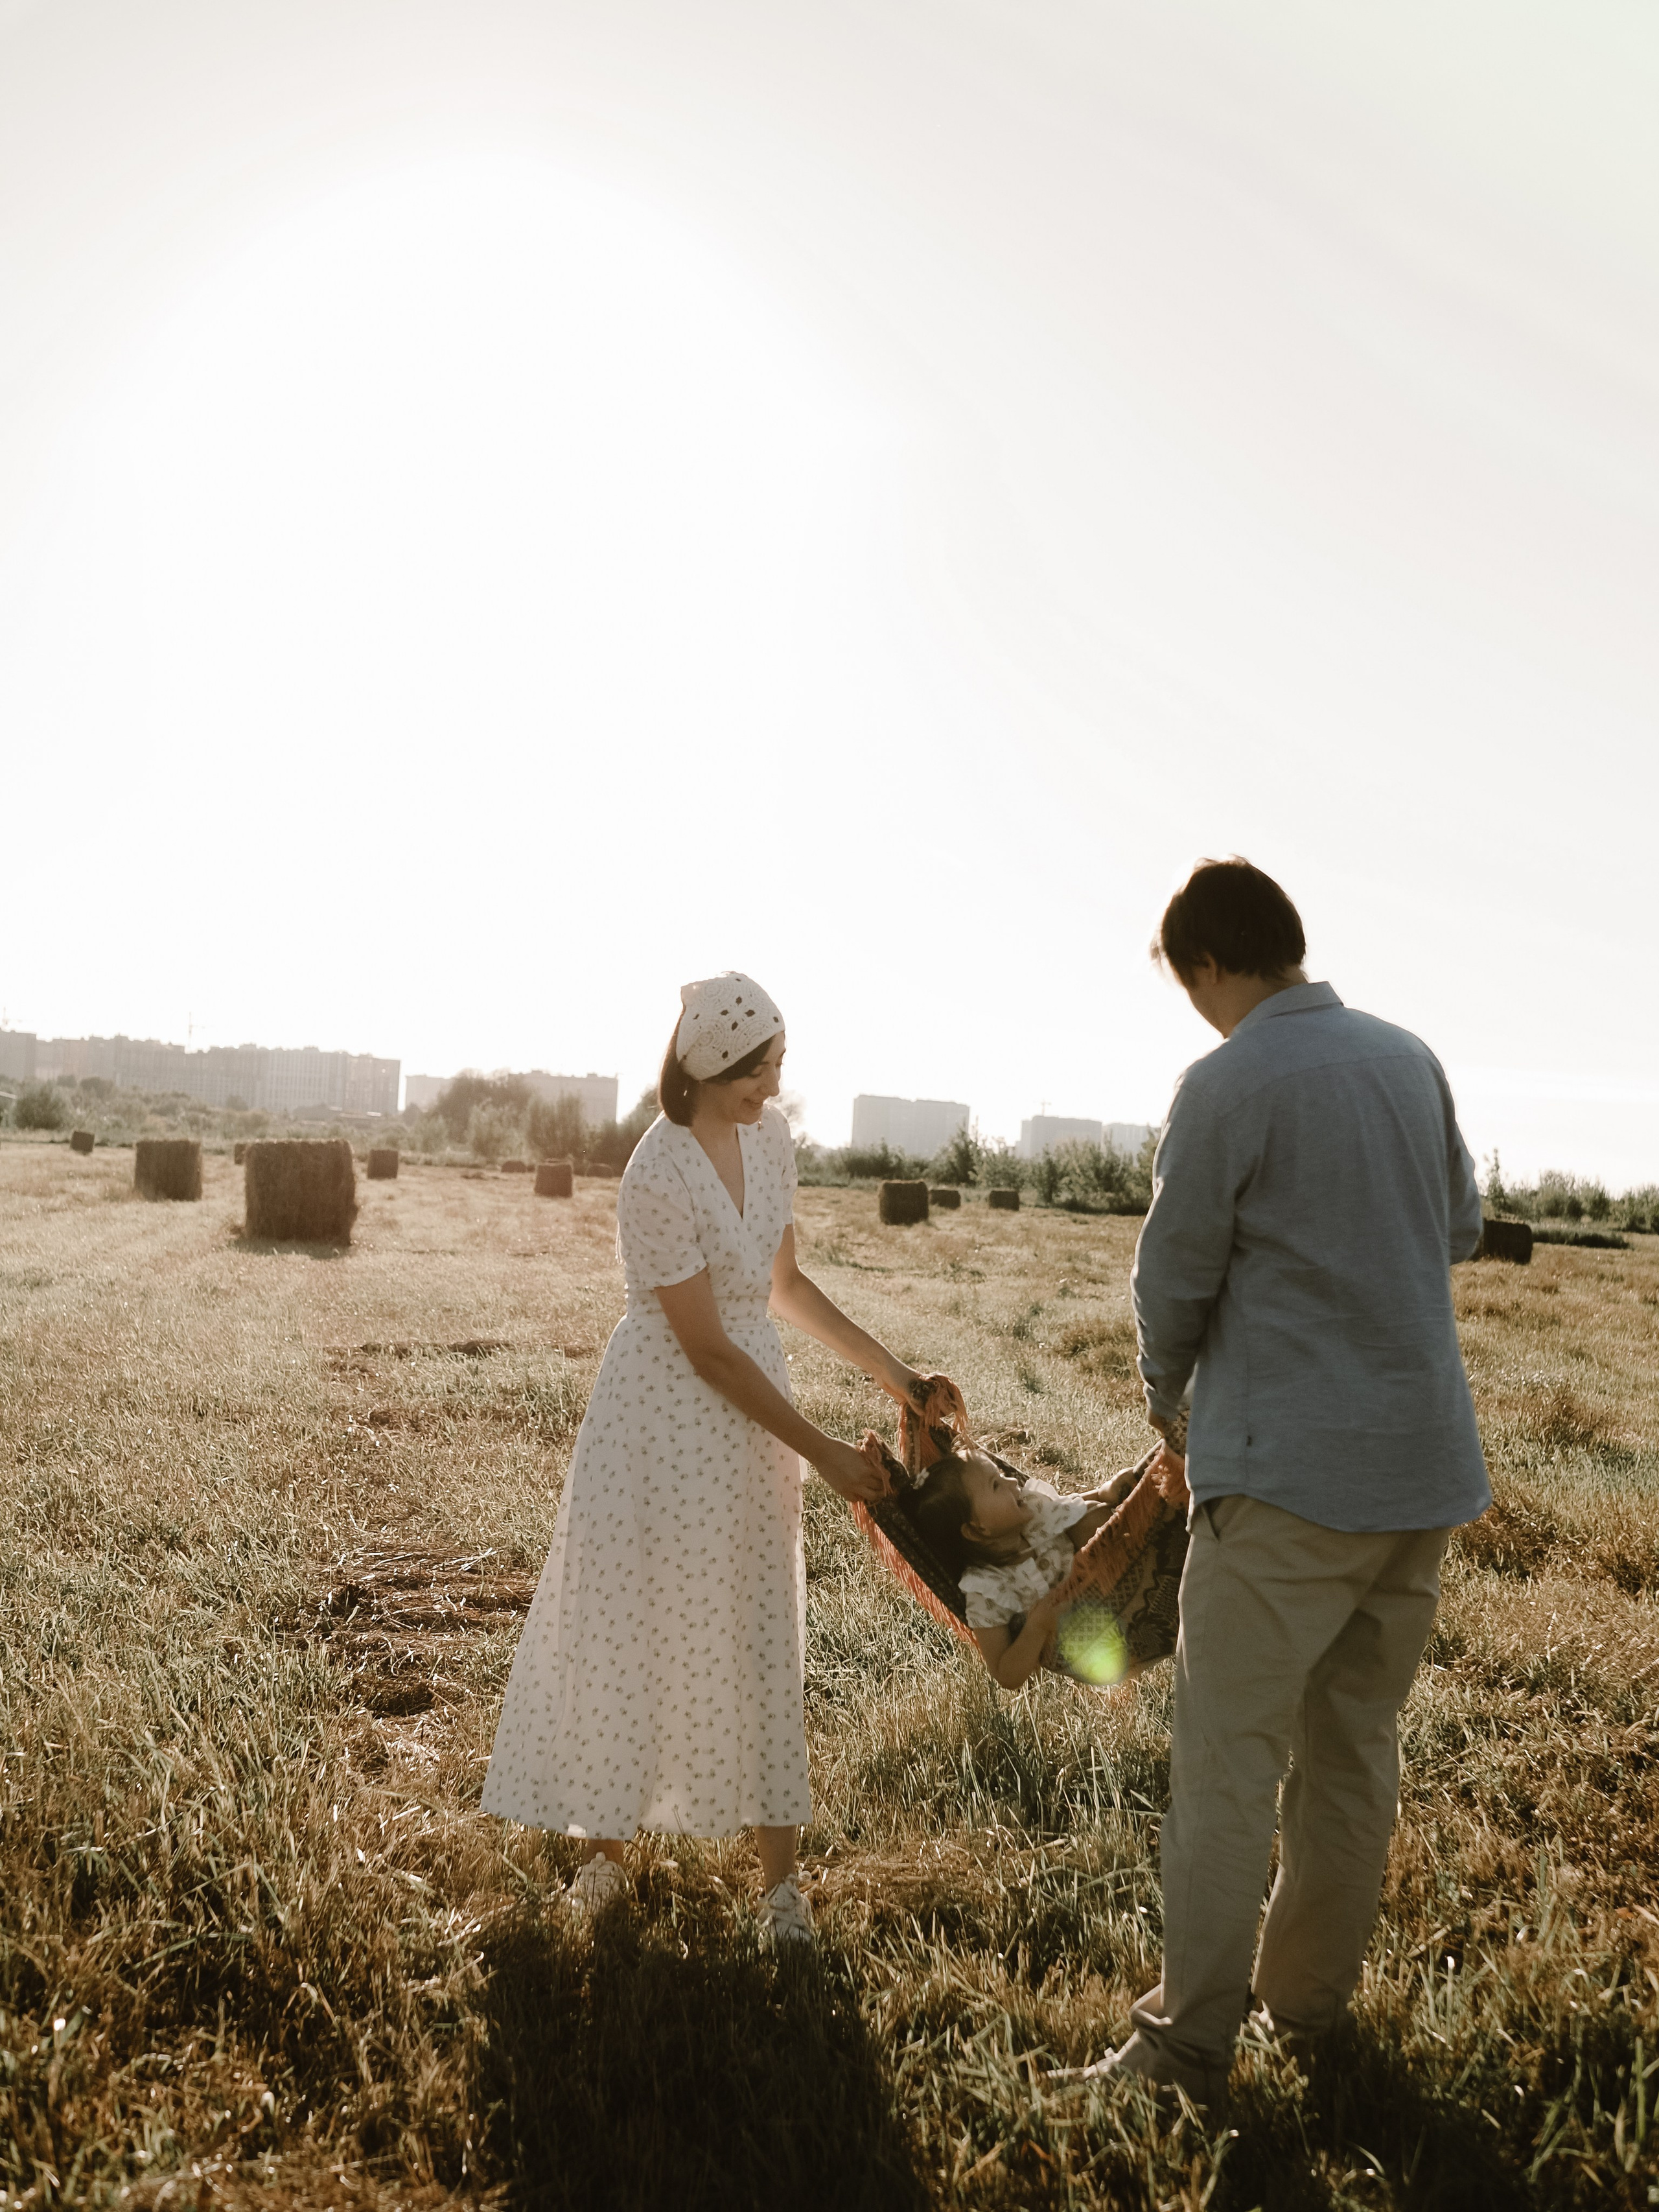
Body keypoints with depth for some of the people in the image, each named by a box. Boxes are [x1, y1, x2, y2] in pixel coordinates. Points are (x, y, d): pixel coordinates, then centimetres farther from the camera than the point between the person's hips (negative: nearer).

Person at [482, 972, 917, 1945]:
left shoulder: (772, 1137, -1)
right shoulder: (659, 1178, -23)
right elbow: (708, 1349, -19)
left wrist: (888, 1369, 7)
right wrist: (820, 1451, -15)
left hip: (755, 1402, 6)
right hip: (666, 1411, -6)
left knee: (760, 1636, 9)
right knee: (631, 1624, 7)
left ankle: (781, 1880, 18)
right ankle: (607, 1845, 28)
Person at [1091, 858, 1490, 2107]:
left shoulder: (1228, 1086, -13)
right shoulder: (1411, 1060, 6)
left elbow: (1175, 1277, -5)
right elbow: (1461, 1228, 19)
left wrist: (1168, 1393, 13)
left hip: (1290, 1471, -7)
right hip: (1428, 1462, 7)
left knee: (1230, 1759, 1)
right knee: (1358, 1745, 16)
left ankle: (1194, 2039, 7)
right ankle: (1312, 1997, 30)